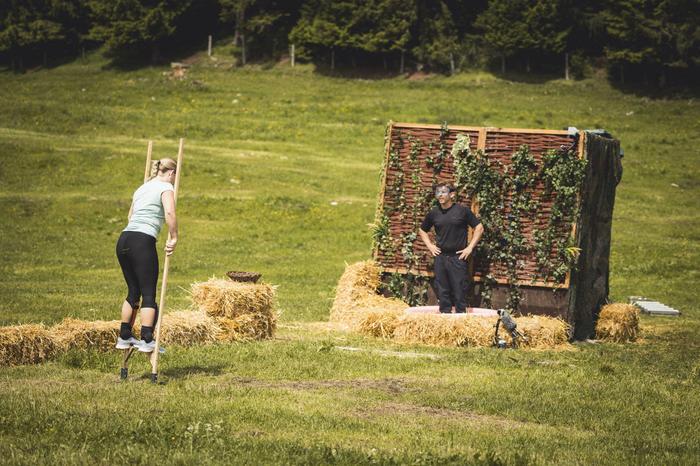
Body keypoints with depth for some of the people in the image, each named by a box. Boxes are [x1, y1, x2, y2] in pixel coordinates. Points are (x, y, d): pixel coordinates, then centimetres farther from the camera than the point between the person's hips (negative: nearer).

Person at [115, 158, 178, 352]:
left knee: (133, 292, 18)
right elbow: (170, 213, -17)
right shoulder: (166, 187, 1)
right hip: (143, 242, -8)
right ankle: (147, 340, -10)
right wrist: (173, 238, -8)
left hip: (124, 240, 8)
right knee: (149, 294, -4)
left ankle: (124, 337, 20)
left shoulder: (142, 189, 25)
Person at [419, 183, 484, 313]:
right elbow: (422, 230, 23)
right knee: (442, 292, 6)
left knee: (459, 292, -4)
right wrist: (429, 245, 10)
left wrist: (470, 247, -3)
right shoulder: (433, 213, 7)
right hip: (440, 257, 4)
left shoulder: (462, 211, -3)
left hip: (458, 257, -4)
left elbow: (479, 228, 2)